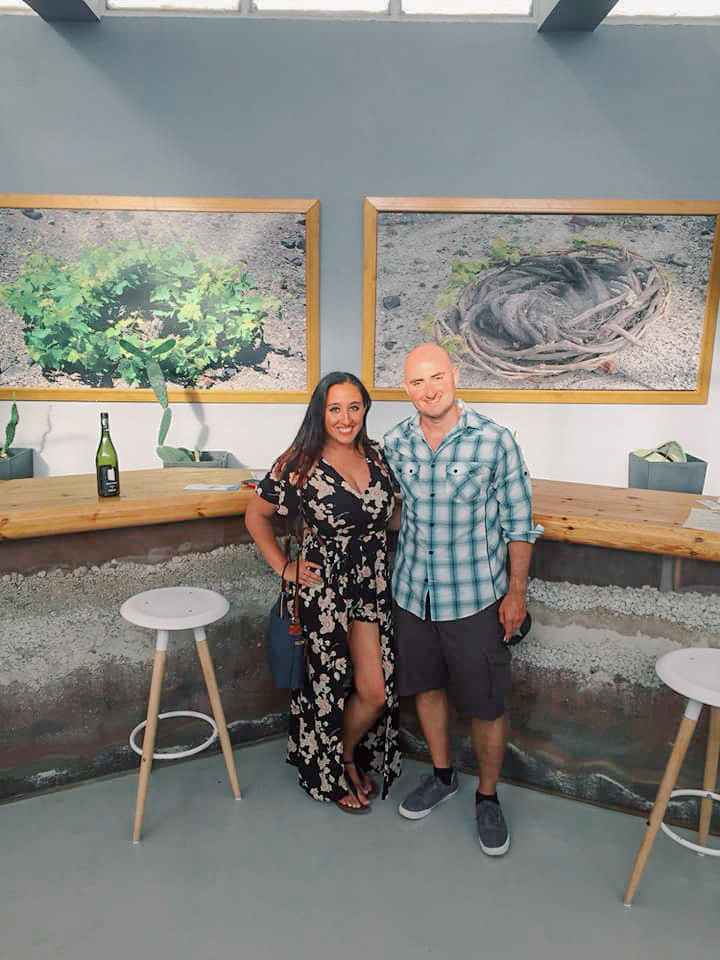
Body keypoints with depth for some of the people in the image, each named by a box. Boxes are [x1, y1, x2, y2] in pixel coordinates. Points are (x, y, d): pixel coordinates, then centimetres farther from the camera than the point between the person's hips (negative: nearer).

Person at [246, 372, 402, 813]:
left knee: (377, 690, 7)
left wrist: (375, 542, 7)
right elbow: (256, 516, -1)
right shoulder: (300, 465, -12)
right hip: (325, 590, -4)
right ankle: (334, 773, 37)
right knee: (351, 688, 8)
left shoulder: (377, 455, 2)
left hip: (374, 586, 5)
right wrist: (284, 568, -4)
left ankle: (351, 755, 38)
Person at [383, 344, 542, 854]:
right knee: (425, 687, 19)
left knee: (486, 705, 7)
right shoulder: (395, 443, -2)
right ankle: (442, 775, 42)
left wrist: (517, 592, -5)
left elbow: (519, 523, -6)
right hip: (412, 592, 4)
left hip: (475, 596, -3)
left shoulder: (494, 440, -13)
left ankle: (488, 797, 32)